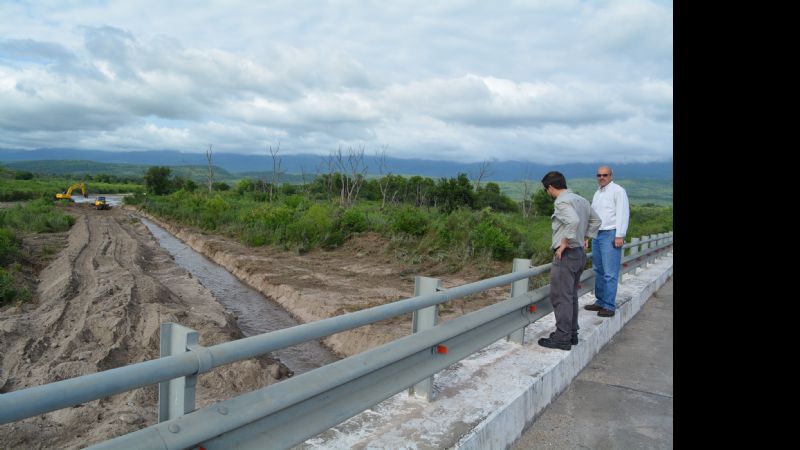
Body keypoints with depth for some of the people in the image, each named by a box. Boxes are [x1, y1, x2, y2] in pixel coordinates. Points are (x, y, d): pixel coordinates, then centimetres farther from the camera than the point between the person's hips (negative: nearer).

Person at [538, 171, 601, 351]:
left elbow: (574, 221, -33)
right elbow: (596, 220, 23)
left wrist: (564, 243, -23)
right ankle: (572, 334, 24)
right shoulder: (581, 200, 12)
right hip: (580, 253, 10)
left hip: (566, 255, -9)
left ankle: (562, 337, 0)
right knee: (571, 295, 17)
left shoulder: (562, 202, -16)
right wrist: (586, 238, 20)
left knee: (561, 297, -4)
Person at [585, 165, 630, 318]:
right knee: (599, 271, 11)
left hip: (611, 234, -8)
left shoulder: (618, 190, -5)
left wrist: (620, 236, -17)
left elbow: (623, 213, -12)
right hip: (597, 235, 8)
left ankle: (609, 306, -2)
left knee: (610, 273, -7)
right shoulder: (597, 193, 18)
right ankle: (600, 302, 19)